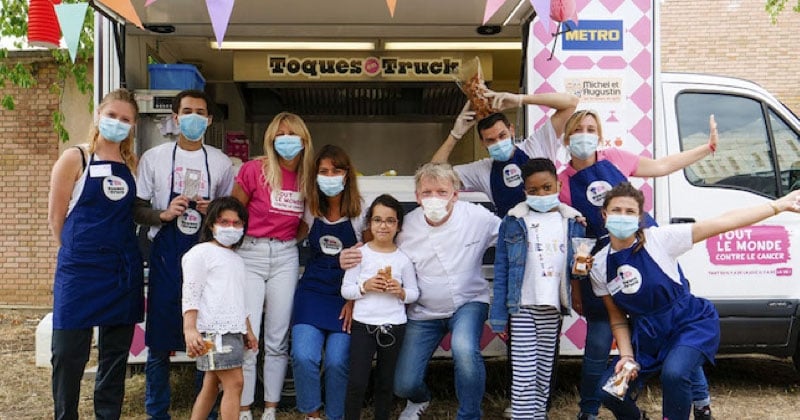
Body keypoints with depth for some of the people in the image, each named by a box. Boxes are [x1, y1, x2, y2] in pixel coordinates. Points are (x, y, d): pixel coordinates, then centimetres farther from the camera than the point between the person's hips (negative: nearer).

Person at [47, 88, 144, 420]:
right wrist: (77, 253, 1)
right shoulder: (75, 159, -3)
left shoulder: (133, 165, 9)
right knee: (69, 352, 1)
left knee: (116, 352, 11)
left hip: (123, 271, 4)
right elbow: (56, 217, -3)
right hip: (80, 270, -4)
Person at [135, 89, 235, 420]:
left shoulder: (220, 162, 8)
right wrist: (163, 214, -13)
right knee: (159, 342, 3)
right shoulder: (154, 158, 5)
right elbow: (137, 210, 6)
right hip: (166, 256, -1)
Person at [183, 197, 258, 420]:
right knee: (234, 382, -14)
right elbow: (190, 294, -10)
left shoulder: (237, 260, 23)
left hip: (233, 330, 9)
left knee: (211, 386, 11)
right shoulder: (201, 253, -3)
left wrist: (247, 330, 26)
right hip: (213, 330, -9)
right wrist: (189, 329, -19)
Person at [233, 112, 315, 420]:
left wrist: (289, 241, 2)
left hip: (286, 258, 3)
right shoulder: (254, 169, -7)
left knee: (278, 340, 7)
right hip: (250, 254, -3)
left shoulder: (306, 177, 4)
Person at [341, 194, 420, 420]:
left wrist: (400, 291, -14)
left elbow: (414, 293, 6)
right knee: (357, 383, -3)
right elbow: (345, 289, 0)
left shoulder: (404, 258, 0)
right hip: (363, 325, -1)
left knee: (385, 382, 14)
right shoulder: (360, 254, -2)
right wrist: (365, 287, -17)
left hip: (394, 326, 1)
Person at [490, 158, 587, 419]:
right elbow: (501, 269, 0)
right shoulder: (514, 222, 0)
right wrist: (498, 314, -4)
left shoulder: (572, 222, 7)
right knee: (524, 375, -6)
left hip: (554, 309, 3)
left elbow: (576, 267, 16)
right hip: (522, 308, -2)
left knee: (545, 371, 10)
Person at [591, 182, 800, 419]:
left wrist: (778, 205, -17)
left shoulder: (658, 238, -14)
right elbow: (617, 318, 5)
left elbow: (722, 223, -16)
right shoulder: (599, 266, -4)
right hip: (646, 336, 4)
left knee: (673, 373, -32)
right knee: (610, 392, -6)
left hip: (691, 323, -4)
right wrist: (626, 356, -7)